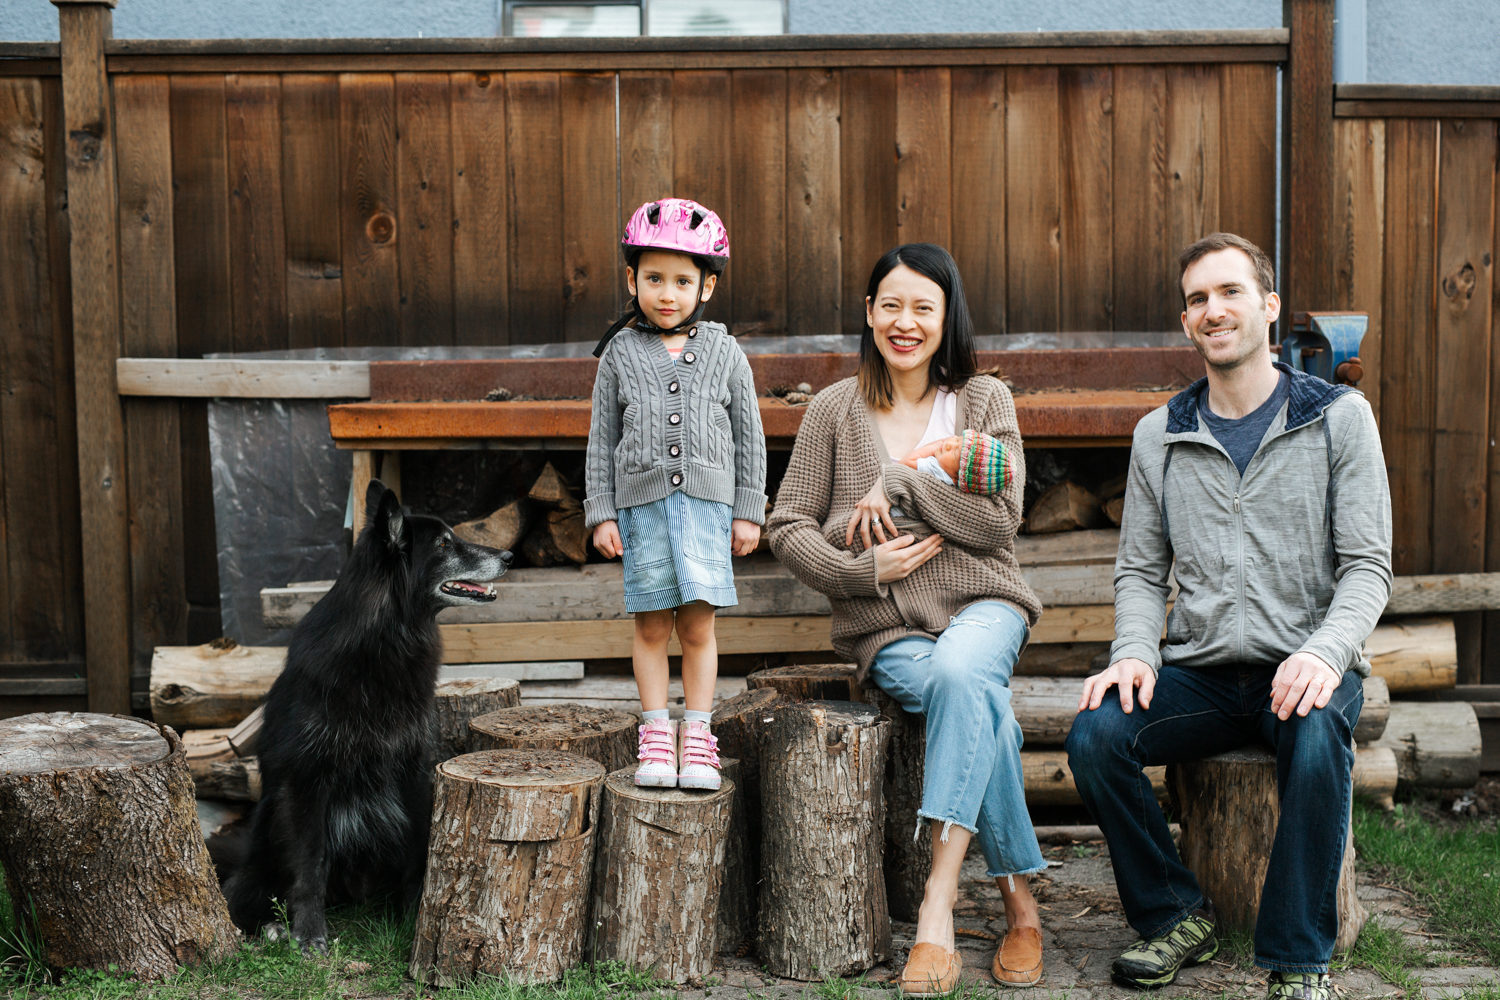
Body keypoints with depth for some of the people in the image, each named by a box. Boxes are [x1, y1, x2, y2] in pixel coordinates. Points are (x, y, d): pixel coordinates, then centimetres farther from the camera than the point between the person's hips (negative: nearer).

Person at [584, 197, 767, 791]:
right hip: (641, 503, 0)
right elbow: (602, 439, 8)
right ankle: (656, 733, 14)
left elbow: (748, 436, 9)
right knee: (652, 625, 4)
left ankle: (697, 737, 10)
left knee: (698, 625, 0)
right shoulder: (620, 355, 6)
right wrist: (601, 514, 3)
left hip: (707, 502, 0)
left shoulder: (724, 354, 6)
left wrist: (748, 512, 6)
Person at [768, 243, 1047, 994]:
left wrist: (898, 481, -9)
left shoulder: (983, 399, 8)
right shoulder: (836, 409, 8)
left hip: (980, 606, 0)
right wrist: (863, 569, -10)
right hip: (887, 628, 0)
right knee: (983, 710, -30)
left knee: (959, 672, -36)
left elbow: (998, 520, -4)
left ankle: (938, 905, -37)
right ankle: (1019, 904, -18)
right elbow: (787, 528, 5)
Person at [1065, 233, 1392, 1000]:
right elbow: (1140, 570, 13)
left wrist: (1325, 651, -22)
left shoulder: (1339, 417, 3)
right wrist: (1136, 651, -9)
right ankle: (1175, 918, -2)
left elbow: (1367, 566, -2)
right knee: (1095, 732, -24)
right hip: (1201, 671, 3)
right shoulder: (1159, 435, 12)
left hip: (1304, 666, -3)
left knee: (1317, 738, -36)